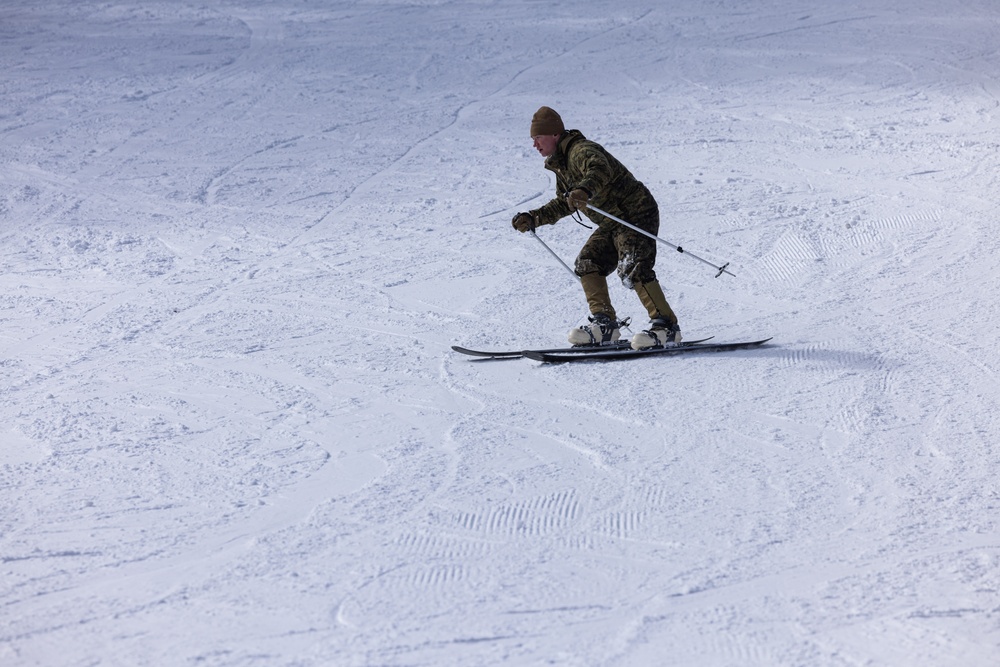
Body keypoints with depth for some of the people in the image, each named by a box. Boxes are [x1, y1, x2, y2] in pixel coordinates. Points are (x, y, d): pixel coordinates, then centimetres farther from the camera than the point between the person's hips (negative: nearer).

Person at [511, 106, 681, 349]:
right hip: (611, 223, 11)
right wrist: (532, 219, 17)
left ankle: (666, 326, -20)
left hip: (636, 213, -11)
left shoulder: (582, 151, -18)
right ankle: (604, 324, 5)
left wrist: (584, 189, -62)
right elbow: (563, 204, 26)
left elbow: (601, 170, -42)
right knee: (587, 264, 4)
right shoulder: (560, 164, 14)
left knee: (632, 269, -22)